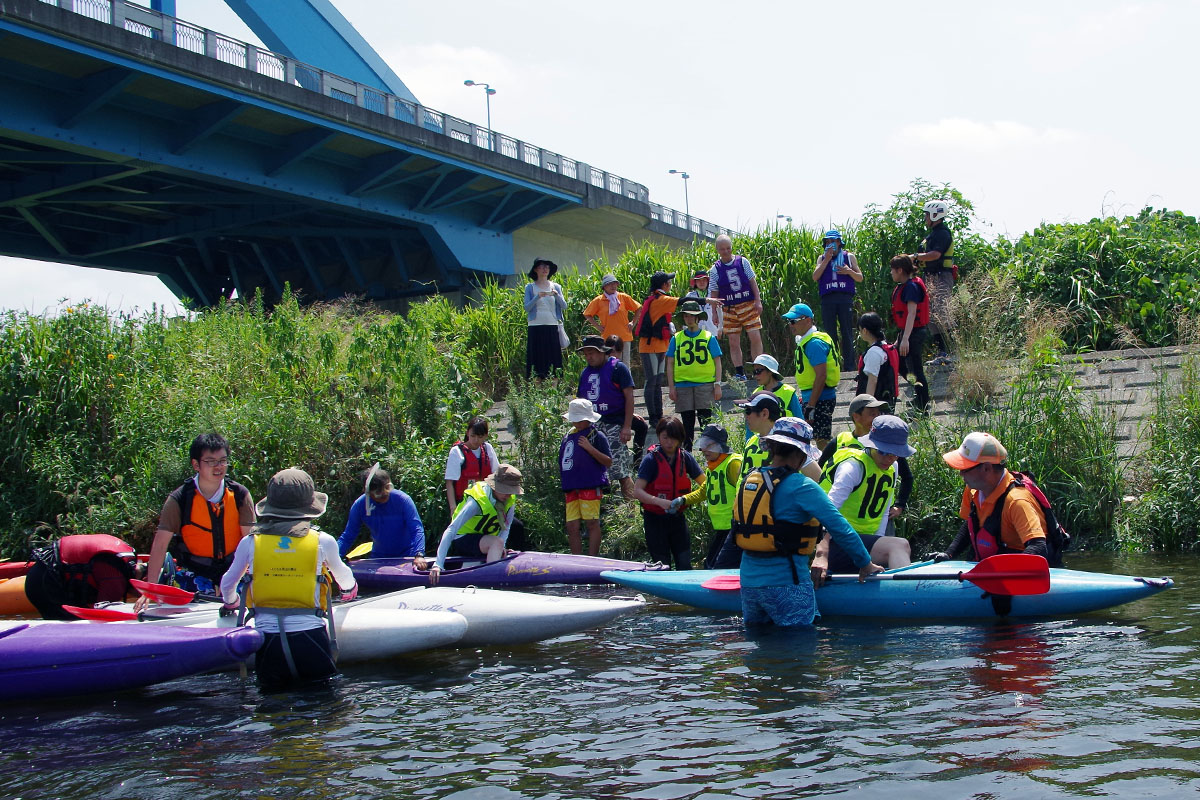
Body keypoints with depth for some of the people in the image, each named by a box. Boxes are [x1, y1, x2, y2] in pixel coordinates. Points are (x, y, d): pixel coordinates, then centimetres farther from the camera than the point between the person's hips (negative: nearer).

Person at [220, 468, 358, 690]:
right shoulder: (323, 542, 2)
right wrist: (350, 589, 48)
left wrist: (230, 601, 45)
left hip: (267, 636, 2)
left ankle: (275, 685, -6)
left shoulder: (250, 542, 4)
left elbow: (227, 584, 21)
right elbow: (343, 576, 24)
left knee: (270, 688, 21)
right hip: (309, 636, -1)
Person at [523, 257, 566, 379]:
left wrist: (556, 295, -13)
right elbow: (527, 308, -2)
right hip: (535, 327, -2)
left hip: (552, 327, 2)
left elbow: (564, 306, 3)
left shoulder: (556, 287, 11)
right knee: (536, 358, -3)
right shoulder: (530, 287, 6)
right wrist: (537, 297, -16)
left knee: (554, 358, -2)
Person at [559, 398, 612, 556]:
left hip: (590, 487, -7)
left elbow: (609, 462, -7)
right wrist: (564, 484, 17)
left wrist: (590, 448, -15)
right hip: (572, 488, 7)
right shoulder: (568, 437, 18)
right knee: (572, 527, 3)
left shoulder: (597, 436, -1)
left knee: (592, 523, -6)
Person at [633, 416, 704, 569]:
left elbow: (704, 483, 3)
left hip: (677, 517, 3)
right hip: (656, 518, -3)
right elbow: (637, 490, -16)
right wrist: (659, 501, -31)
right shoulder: (652, 459, -9)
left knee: (685, 565, 1)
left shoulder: (685, 457, 1)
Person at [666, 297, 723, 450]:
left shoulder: (709, 337, 6)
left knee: (706, 420, -6)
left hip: (705, 384, -2)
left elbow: (717, 362, 6)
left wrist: (717, 385, -2)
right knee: (687, 423, 6)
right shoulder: (676, 338, 10)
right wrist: (671, 387, 2)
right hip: (682, 385, 2)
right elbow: (670, 364, 10)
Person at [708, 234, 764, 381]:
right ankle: (739, 373, 7)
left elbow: (753, 281, 5)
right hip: (729, 309, 0)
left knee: (755, 337, -7)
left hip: (748, 306, 0)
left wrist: (758, 301, -1)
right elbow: (714, 293, 4)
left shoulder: (742, 261, 3)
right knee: (734, 342, 0)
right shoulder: (715, 269, 1)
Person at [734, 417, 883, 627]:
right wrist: (865, 564, 0)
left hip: (748, 583, 7)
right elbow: (839, 527, -13)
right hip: (785, 584, -7)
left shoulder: (748, 481, 7)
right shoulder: (801, 486, -14)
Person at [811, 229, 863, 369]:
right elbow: (815, 277, 1)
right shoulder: (822, 258, 16)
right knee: (830, 333, 2)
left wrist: (849, 271, -8)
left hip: (845, 298, -1)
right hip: (827, 299, 1)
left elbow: (860, 278, 12)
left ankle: (849, 366, 0)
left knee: (847, 333, -3)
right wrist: (827, 259, -4)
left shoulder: (849, 256, 13)